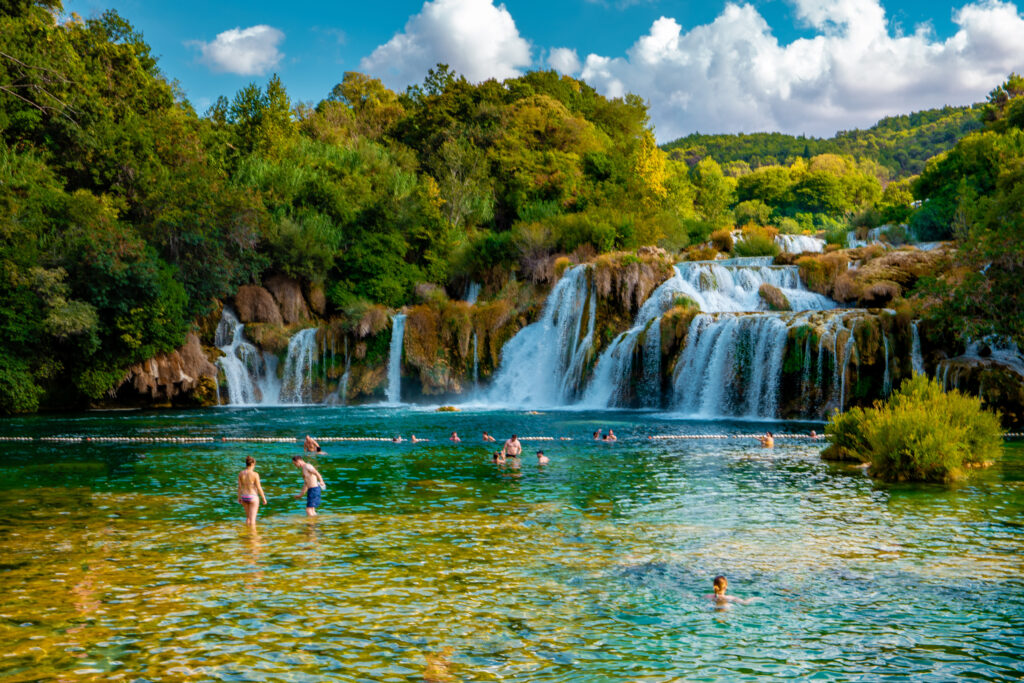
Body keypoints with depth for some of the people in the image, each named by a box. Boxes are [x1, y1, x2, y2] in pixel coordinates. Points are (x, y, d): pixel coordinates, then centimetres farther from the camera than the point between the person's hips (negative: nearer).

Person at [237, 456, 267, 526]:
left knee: (248, 517, 22)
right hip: (253, 497, -5)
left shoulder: (241, 473, -5)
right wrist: (264, 498, -3)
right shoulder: (255, 474, -18)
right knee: (252, 519, 2)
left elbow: (239, 487, 2)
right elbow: (259, 488, -14)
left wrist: (239, 498, 15)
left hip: (244, 497, 5)